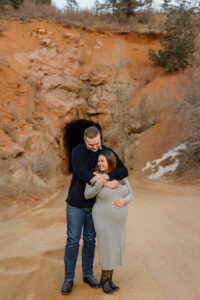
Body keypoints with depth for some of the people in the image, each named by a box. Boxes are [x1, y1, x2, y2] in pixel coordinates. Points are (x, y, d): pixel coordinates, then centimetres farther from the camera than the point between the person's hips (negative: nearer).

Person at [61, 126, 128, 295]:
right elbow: (83, 174, -27)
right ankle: (69, 278, 12)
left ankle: (88, 274, 26)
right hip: (76, 204, -2)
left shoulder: (108, 152, -5)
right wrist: (107, 184, -32)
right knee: (73, 240, 1)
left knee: (90, 240, 11)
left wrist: (106, 176, -34)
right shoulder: (77, 152, -13)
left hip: (94, 204, 2)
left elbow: (124, 172, -15)